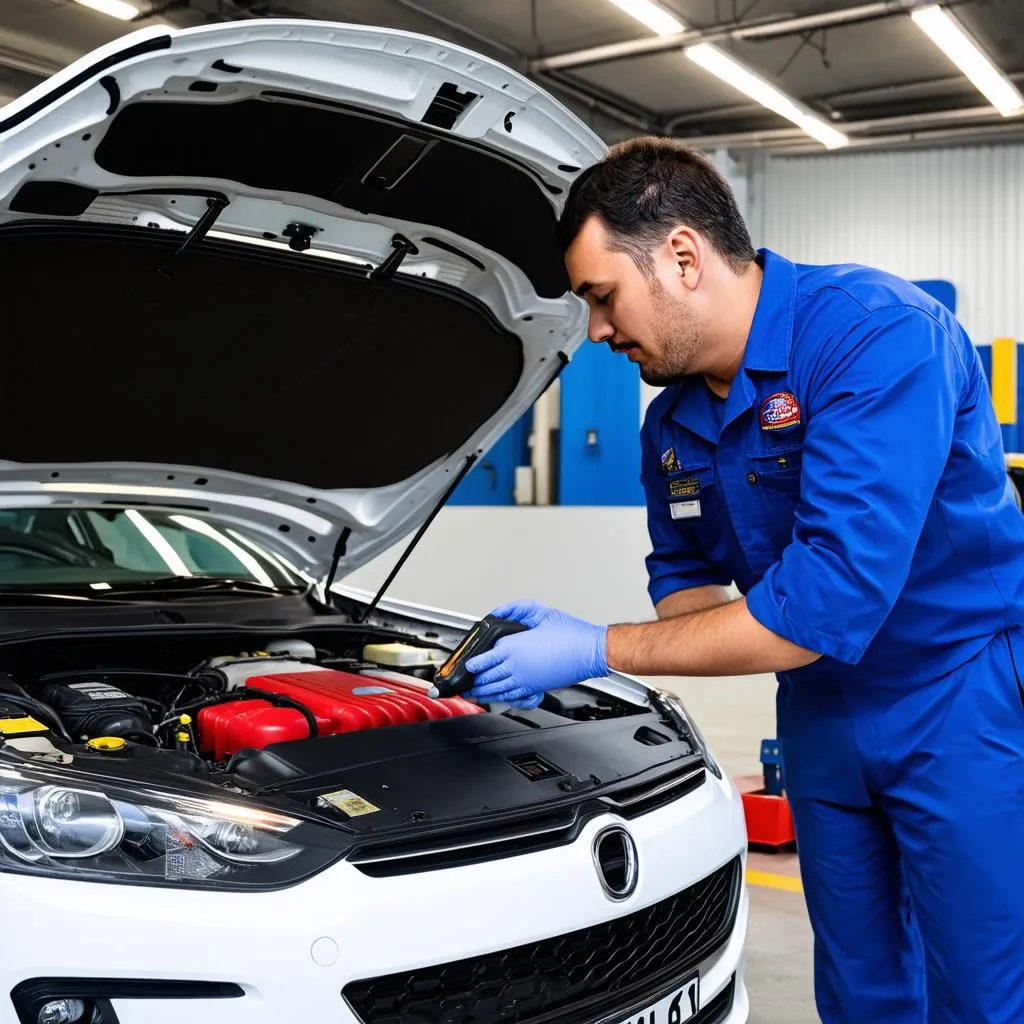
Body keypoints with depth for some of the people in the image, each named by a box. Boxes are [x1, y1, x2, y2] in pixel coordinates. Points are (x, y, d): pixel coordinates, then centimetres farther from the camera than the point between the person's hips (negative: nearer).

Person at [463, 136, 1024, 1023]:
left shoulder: (877, 334, -26)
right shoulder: (672, 426, 0)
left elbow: (820, 608, -31)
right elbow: (692, 583, 13)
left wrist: (601, 652, -24)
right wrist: (567, 641, -6)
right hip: (823, 711, 7)